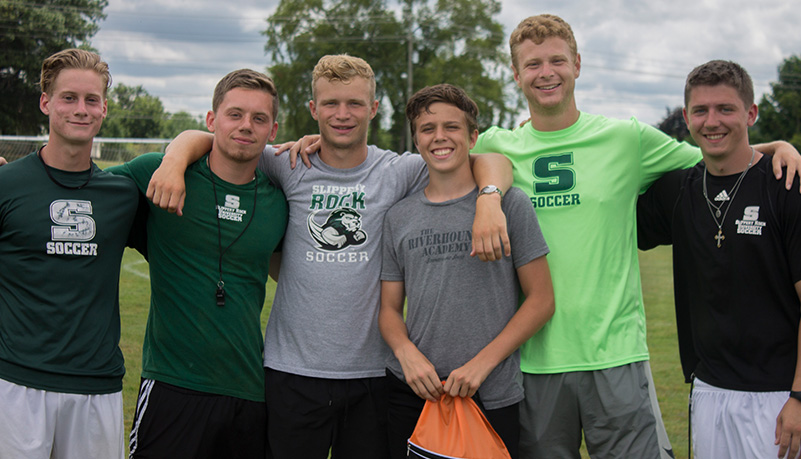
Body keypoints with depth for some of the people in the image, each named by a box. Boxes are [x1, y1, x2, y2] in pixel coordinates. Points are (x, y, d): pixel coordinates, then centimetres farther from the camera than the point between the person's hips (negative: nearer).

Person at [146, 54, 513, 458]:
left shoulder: (397, 173, 0)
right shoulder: (290, 168, 0)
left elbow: (492, 162, -1)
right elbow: (204, 138, 4)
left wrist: (488, 199, -23)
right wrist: (174, 161, -18)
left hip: (371, 373, 1)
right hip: (292, 369, 0)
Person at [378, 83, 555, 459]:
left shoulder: (510, 204, -1)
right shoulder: (398, 217, 9)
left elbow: (541, 301, -2)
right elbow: (389, 308, 12)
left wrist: (481, 363, -11)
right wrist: (407, 352, -9)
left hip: (491, 397, -2)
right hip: (411, 392, 3)